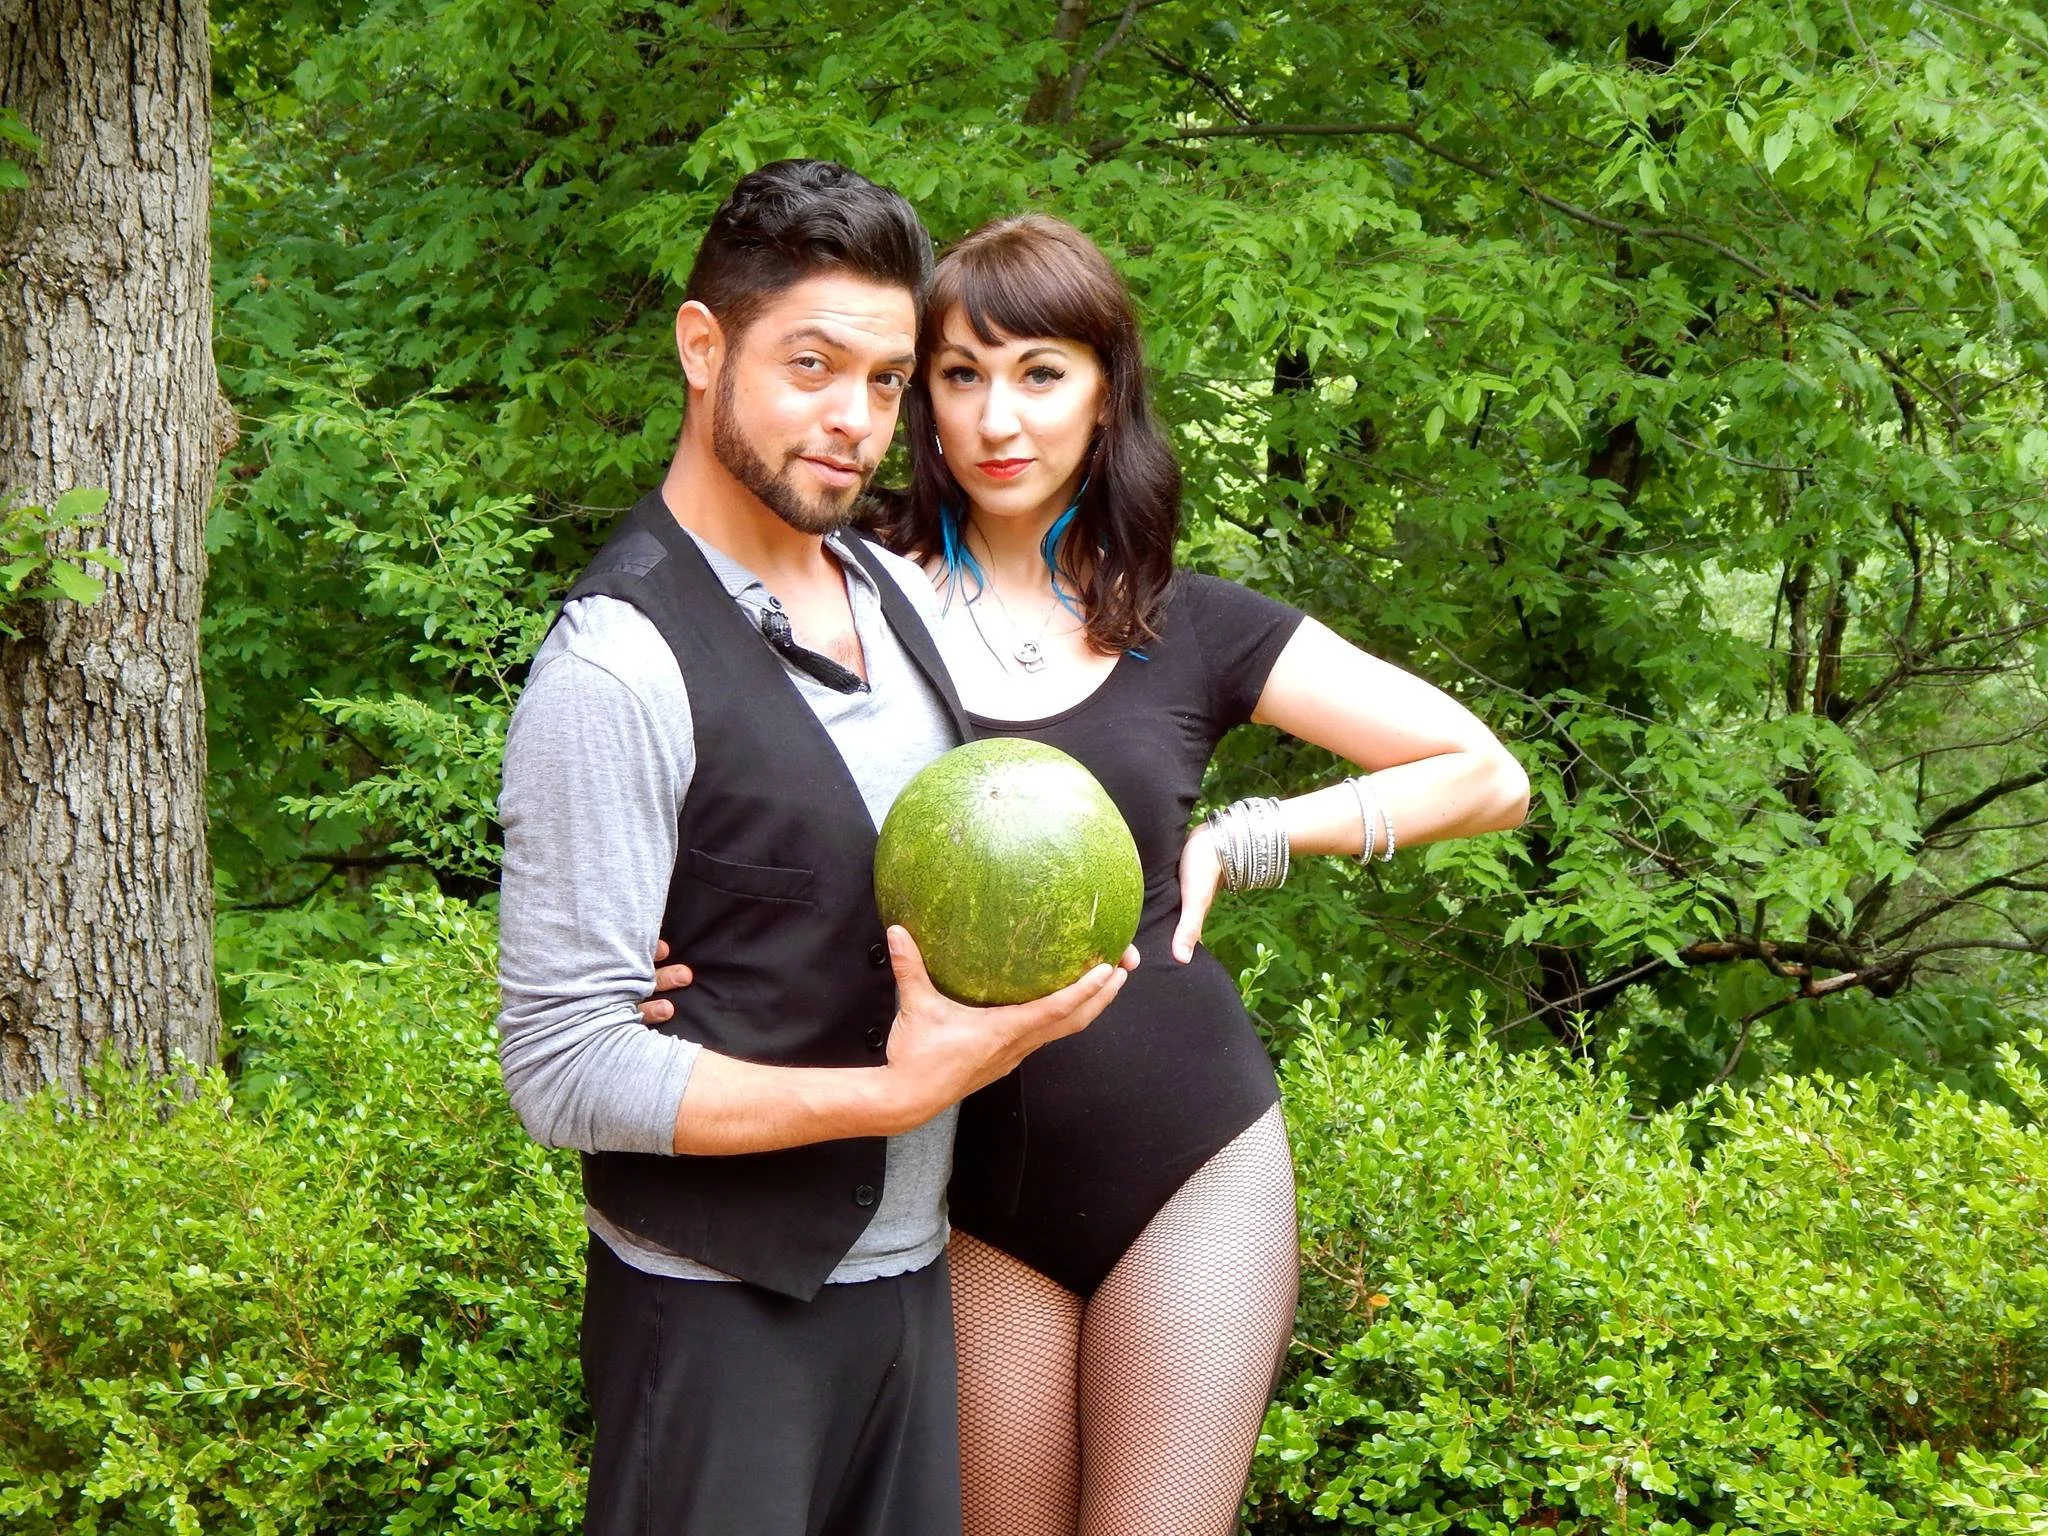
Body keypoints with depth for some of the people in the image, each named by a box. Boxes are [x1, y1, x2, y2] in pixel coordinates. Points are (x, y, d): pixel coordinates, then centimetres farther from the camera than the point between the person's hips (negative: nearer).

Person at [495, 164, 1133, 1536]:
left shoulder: (898, 592, 6)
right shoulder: (621, 663, -18)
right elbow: (565, 1067, -20)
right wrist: (901, 1091, -22)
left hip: (909, 1269, 7)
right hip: (725, 1309, -7)